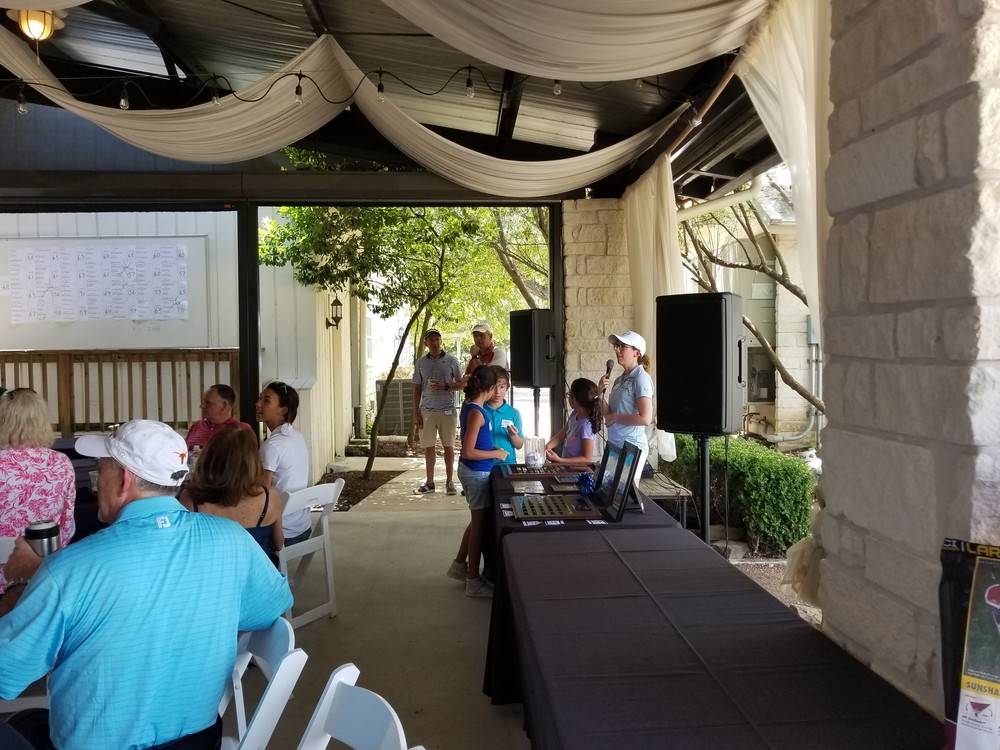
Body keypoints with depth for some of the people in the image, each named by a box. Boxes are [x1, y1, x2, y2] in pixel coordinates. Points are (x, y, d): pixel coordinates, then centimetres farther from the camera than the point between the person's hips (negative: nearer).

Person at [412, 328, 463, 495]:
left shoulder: (451, 361, 3)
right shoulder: (421, 363, 8)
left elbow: (461, 383, 5)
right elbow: (417, 389, 9)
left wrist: (445, 387, -14)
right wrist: (415, 413, 3)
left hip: (447, 410, -2)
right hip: (427, 410, 2)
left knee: (449, 446, 3)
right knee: (429, 447, 5)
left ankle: (449, 481, 11)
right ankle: (429, 482, 14)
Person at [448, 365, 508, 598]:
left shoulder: (468, 406, 5)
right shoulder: (476, 412, -23)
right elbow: (468, 452, -26)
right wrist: (495, 453, -16)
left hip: (472, 471, 9)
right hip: (477, 473, -9)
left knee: (477, 520, 22)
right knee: (479, 524, 2)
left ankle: (459, 565, 34)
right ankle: (473, 581, 13)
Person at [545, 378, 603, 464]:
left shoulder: (586, 425, -22)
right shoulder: (574, 415, 1)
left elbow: (587, 459, -20)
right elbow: (560, 437, 9)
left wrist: (559, 460, -25)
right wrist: (545, 448, -8)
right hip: (569, 465, 7)